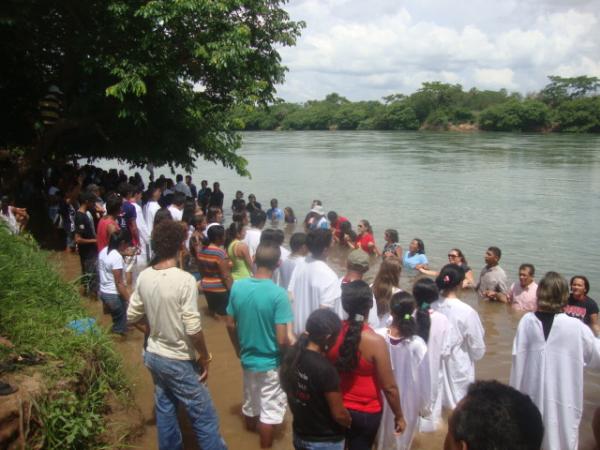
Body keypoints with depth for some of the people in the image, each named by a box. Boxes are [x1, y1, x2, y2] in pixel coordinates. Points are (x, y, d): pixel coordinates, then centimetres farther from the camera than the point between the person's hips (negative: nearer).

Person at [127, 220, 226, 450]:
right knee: (204, 417, 6)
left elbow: (132, 316, 5)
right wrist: (205, 357, -10)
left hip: (153, 356, 7)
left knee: (165, 411, 20)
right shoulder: (185, 280, -24)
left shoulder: (144, 277, -4)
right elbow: (193, 329, -24)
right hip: (179, 361, -7)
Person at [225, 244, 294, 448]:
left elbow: (230, 325, 0)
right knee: (269, 410, 13)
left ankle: (252, 427, 51)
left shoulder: (237, 286, -10)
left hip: (247, 357, 6)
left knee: (250, 400, 28)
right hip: (271, 362, -5)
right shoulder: (278, 293, -26)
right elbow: (281, 339, -24)